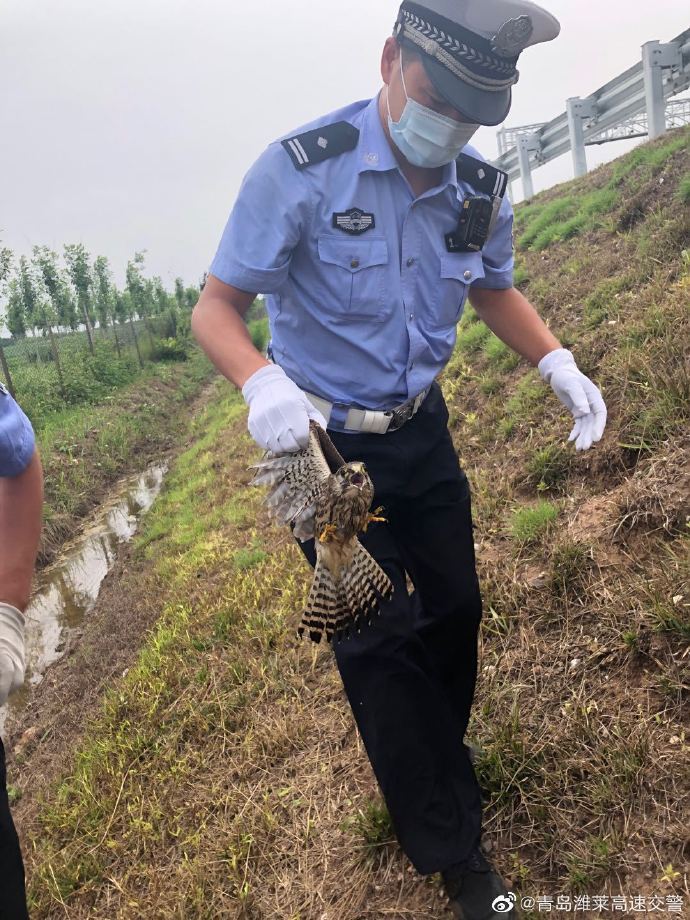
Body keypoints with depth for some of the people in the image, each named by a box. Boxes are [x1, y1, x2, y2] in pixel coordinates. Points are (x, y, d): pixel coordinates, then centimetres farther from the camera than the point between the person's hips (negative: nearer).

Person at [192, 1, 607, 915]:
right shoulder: (301, 170, -20)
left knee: (454, 608, 16)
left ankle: (434, 763, 47)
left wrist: (558, 363, -6)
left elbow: (495, 289, 12)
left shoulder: (481, 190, -6)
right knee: (378, 642, 0)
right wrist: (263, 382, -40)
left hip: (421, 432, 6)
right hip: (324, 443, -5)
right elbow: (216, 308, -18)